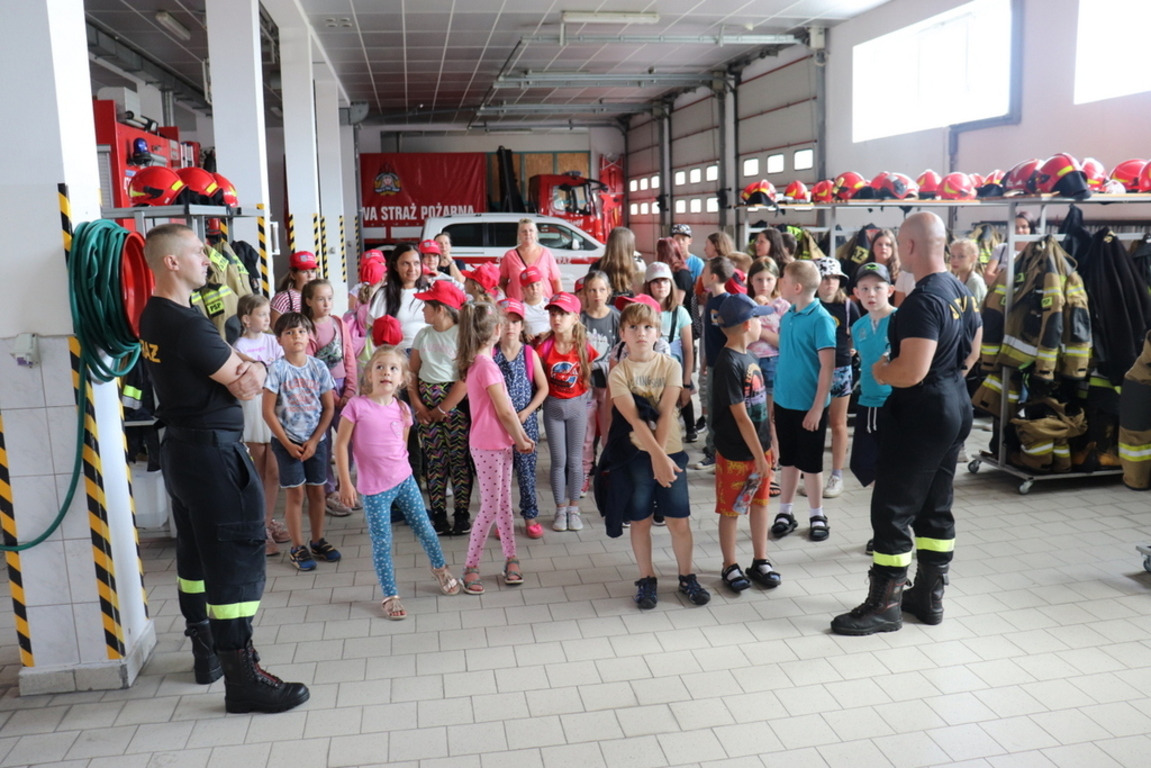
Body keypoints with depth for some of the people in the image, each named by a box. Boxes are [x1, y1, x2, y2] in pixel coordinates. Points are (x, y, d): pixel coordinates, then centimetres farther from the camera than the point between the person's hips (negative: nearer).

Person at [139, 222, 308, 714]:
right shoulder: (186, 324, -21)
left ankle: (207, 653, 33)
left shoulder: (153, 317, 9)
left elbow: (235, 369, 7)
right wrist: (250, 370, 1)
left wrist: (248, 367, -11)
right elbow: (245, 386, -16)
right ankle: (242, 679, 1)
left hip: (180, 447, 10)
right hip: (212, 451, -10)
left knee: (196, 553, 18)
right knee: (235, 558, -5)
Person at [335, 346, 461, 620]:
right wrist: (345, 483, -9)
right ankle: (390, 596, 20)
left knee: (424, 528, 13)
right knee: (382, 543, 4)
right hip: (374, 488, -3)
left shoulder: (402, 410, 0)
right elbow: (341, 445, -8)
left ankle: (440, 568, 39)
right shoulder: (357, 406, -12)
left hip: (404, 479, 4)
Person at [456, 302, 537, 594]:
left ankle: (510, 559, 22)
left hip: (500, 444, 9)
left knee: (503, 503, 14)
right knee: (490, 508, -1)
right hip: (489, 446, -9)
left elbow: (506, 405, 10)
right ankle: (470, 567, 9)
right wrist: (520, 441, -5)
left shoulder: (476, 361, 10)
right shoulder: (486, 364, -20)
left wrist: (522, 435, 9)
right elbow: (504, 411, -18)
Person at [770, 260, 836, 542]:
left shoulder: (821, 319, -17)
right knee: (787, 459, 15)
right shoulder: (788, 315, 4)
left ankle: (817, 517, 23)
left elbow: (828, 366, -18)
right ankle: (785, 513, 27)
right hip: (784, 400, 6)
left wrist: (817, 407, -19)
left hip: (808, 404, -6)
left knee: (810, 463, 7)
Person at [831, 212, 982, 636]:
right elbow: (971, 352, 19)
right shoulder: (961, 292, 8)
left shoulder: (922, 301, -23)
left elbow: (911, 371, -29)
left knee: (892, 509, 0)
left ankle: (885, 605, 9)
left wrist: (880, 371, -10)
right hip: (955, 407, 10)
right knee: (936, 506, 16)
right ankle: (928, 596, 28)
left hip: (920, 415, -10)